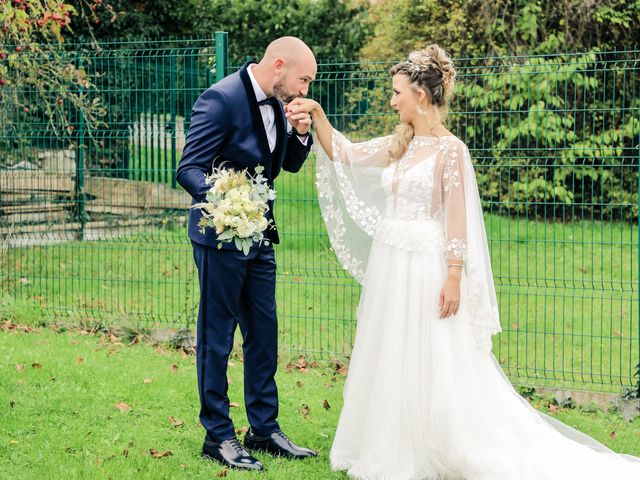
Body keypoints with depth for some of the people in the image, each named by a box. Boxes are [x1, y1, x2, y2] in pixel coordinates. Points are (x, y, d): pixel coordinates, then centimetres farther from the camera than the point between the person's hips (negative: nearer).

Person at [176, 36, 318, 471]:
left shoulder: (277, 103, 6)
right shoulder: (222, 100, -19)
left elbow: (290, 164, 17)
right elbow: (189, 168, -22)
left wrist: (301, 133, -4)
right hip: (222, 236, -8)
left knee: (264, 334, 13)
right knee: (217, 337, 2)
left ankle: (265, 429, 24)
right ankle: (218, 435, 11)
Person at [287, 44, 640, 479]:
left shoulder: (450, 149, -11)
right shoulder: (398, 146, 11)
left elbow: (457, 219, -13)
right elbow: (344, 154, 17)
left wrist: (453, 279, -17)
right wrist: (317, 113, 7)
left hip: (425, 270, -8)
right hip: (388, 265, 8)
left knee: (431, 366, -4)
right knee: (390, 365, 12)